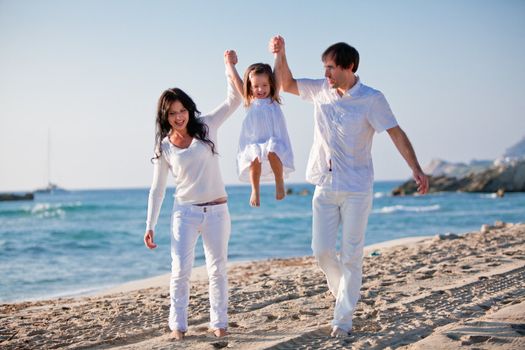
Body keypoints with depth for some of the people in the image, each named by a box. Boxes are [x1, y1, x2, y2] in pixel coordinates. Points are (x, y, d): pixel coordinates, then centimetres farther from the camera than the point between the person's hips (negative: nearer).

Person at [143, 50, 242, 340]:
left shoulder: (207, 127, 1)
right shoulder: (164, 147, 1)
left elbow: (234, 100, -4)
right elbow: (157, 189, 6)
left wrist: (229, 66, -15)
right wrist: (150, 225, 2)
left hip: (216, 210, 0)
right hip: (185, 212, 0)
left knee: (217, 269, 5)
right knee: (181, 270, -7)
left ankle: (218, 322, 13)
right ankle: (178, 325, 2)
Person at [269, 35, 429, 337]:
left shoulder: (371, 99, -9)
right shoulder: (321, 90, 5)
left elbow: (396, 133, -9)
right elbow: (287, 84, 19)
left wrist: (416, 169, -17)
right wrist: (280, 54, 4)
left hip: (356, 190, -4)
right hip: (325, 187, 4)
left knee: (352, 255, -1)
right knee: (322, 250, 0)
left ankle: (343, 319, 6)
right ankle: (346, 296, 26)